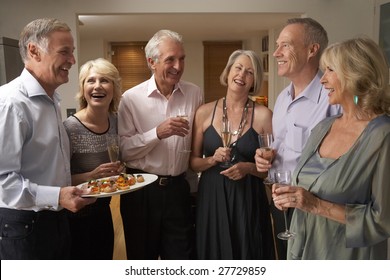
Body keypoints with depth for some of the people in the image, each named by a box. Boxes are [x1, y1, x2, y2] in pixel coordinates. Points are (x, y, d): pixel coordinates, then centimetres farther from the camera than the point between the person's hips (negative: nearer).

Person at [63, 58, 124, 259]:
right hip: (76, 216, -6)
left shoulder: (114, 121, -2)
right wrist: (91, 176, -31)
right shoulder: (70, 127, -21)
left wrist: (119, 169, -7)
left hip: (103, 211, 6)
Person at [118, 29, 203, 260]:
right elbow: (123, 149, -12)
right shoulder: (132, 98, -7)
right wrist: (157, 133, -23)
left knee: (181, 256, 12)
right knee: (141, 257, 15)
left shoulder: (194, 94, 2)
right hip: (141, 189, -2)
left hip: (178, 188, 2)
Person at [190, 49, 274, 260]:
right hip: (211, 199, 2)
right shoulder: (205, 112, 0)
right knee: (213, 254, 15)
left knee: (248, 256, 11)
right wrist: (213, 159, -13)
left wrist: (247, 167, -16)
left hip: (248, 201, -1)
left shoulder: (263, 115, -4)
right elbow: (193, 162, 5)